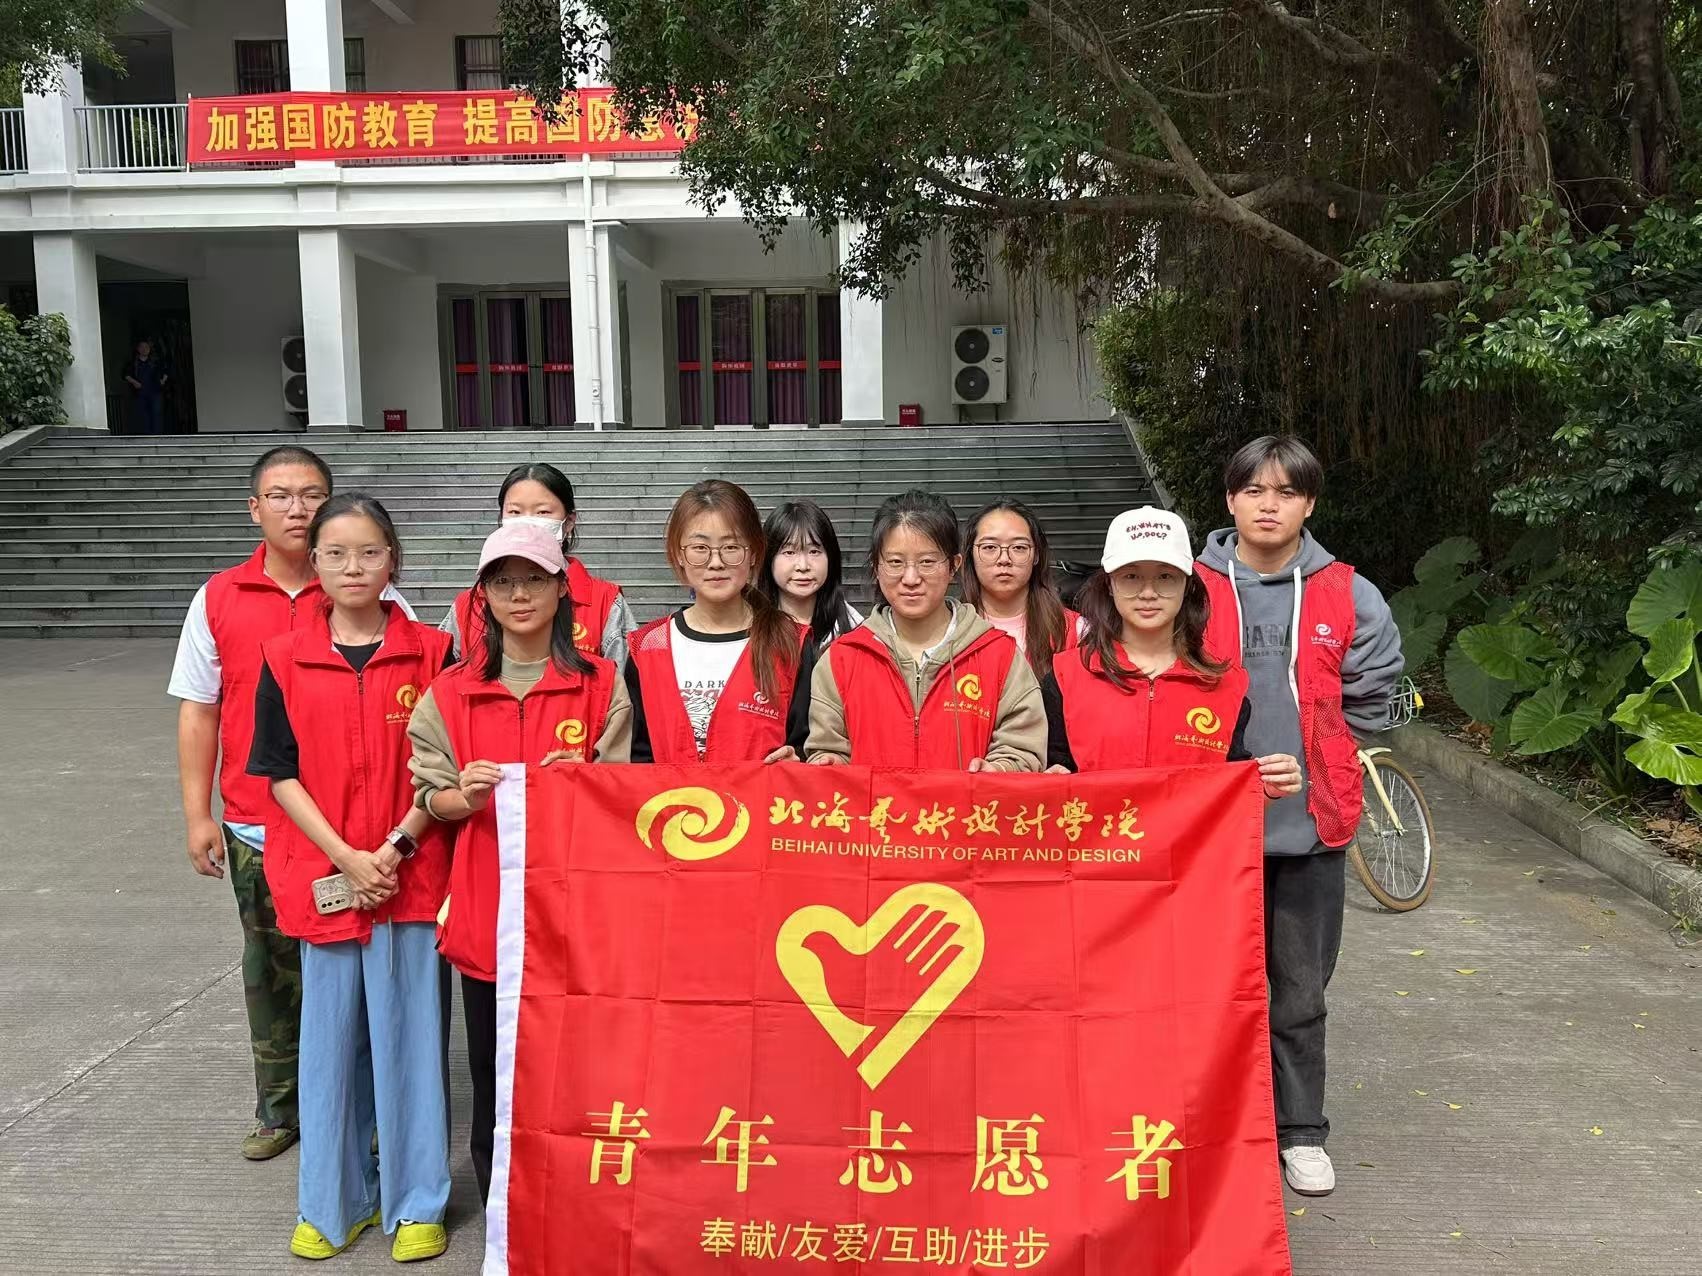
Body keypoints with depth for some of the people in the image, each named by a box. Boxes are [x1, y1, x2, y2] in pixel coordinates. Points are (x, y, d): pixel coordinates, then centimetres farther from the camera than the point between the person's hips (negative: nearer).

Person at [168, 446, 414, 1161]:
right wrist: (199, 815, 3)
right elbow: (198, 712, 7)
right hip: (257, 830, 2)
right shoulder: (218, 600, 4)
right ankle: (278, 1110, 31)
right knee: (271, 970, 14)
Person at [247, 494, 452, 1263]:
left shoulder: (432, 652, -2)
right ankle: (333, 1201, 28)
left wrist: (397, 845, -12)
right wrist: (346, 858, -10)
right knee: (332, 1038, 11)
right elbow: (281, 773, -1)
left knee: (411, 1035, 6)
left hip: (413, 877, -1)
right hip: (322, 876, 1)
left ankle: (417, 1202, 22)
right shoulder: (285, 660, 1)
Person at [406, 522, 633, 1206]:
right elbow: (428, 796, 7)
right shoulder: (451, 693, 5)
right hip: (486, 910, 1)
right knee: (495, 1076, 9)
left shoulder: (600, 685, 2)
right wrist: (465, 797, -15)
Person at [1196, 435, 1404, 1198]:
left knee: (1300, 992, 13)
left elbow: (1371, 688, 11)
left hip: (1311, 825, 1)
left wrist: (1311, 753, 7)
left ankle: (1300, 1132, 29)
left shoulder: (1347, 597, -1)